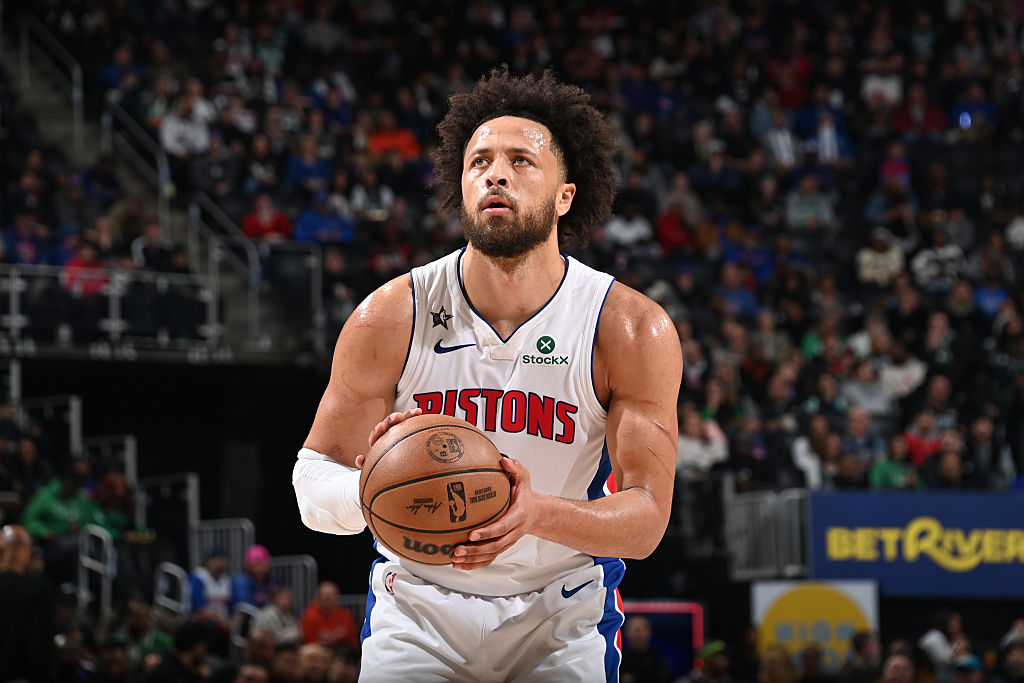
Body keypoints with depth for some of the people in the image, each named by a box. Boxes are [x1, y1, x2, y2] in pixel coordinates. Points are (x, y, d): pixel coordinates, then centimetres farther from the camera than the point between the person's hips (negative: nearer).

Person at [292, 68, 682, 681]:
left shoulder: (632, 330, -13)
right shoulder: (388, 319, -11)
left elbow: (646, 519, -15)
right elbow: (313, 480, -6)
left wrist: (536, 513, -36)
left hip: (560, 619, 0)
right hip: (418, 606, 0)